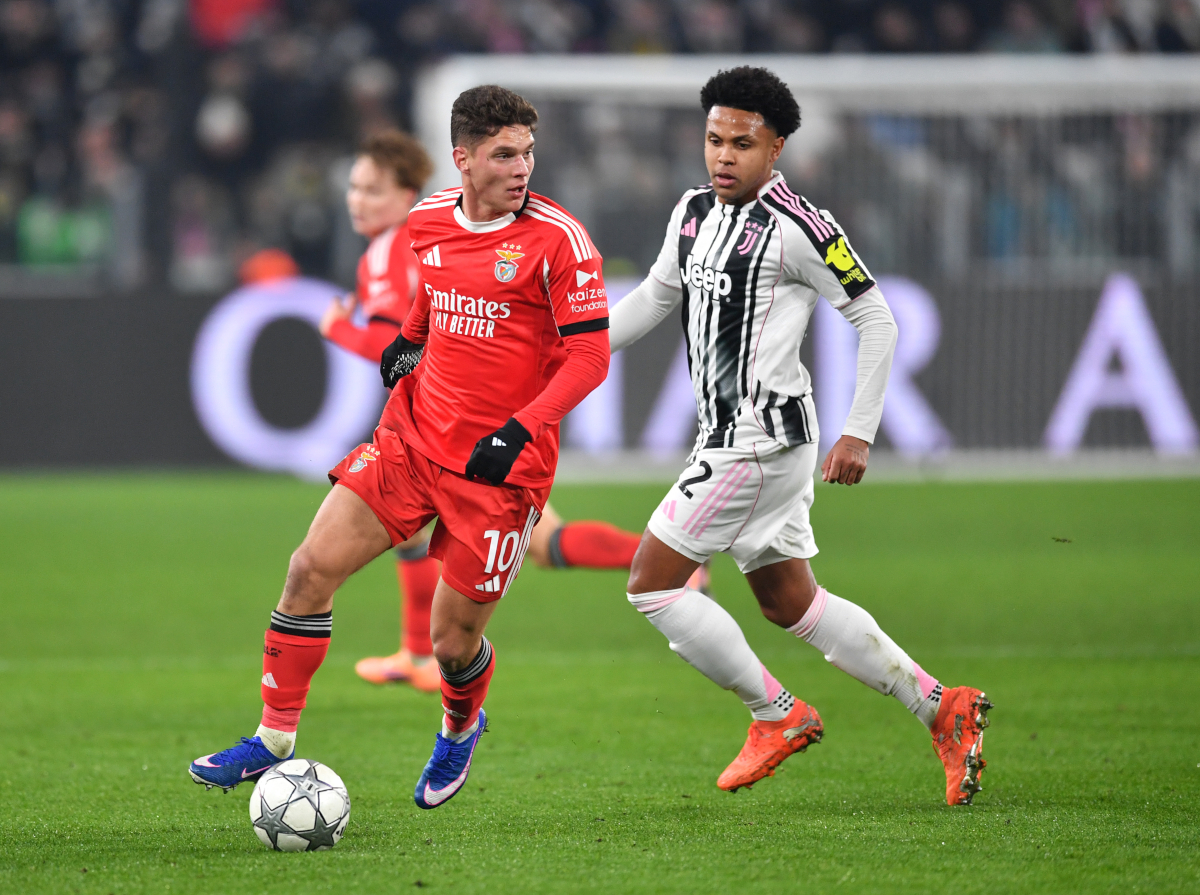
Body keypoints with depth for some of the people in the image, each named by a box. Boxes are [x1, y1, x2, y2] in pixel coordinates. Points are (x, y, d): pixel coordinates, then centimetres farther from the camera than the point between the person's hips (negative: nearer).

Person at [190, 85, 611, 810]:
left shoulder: (559, 240, -13)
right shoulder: (430, 220, 5)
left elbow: (589, 356, -13)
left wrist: (518, 430, -23)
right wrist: (409, 340, 7)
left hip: (499, 464, -5)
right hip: (412, 438, 5)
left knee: (453, 641, 1)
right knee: (313, 567, -8)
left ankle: (461, 728, 37)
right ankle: (274, 741, 4)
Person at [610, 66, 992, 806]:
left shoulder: (798, 229, -14)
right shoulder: (695, 212, 10)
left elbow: (877, 319, -9)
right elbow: (657, 297, 23)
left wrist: (859, 434, -11)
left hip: (763, 436, -9)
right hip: (730, 435, 9)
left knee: (653, 584, -6)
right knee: (791, 603, 14)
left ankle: (777, 715, 5)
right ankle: (942, 709, 19)